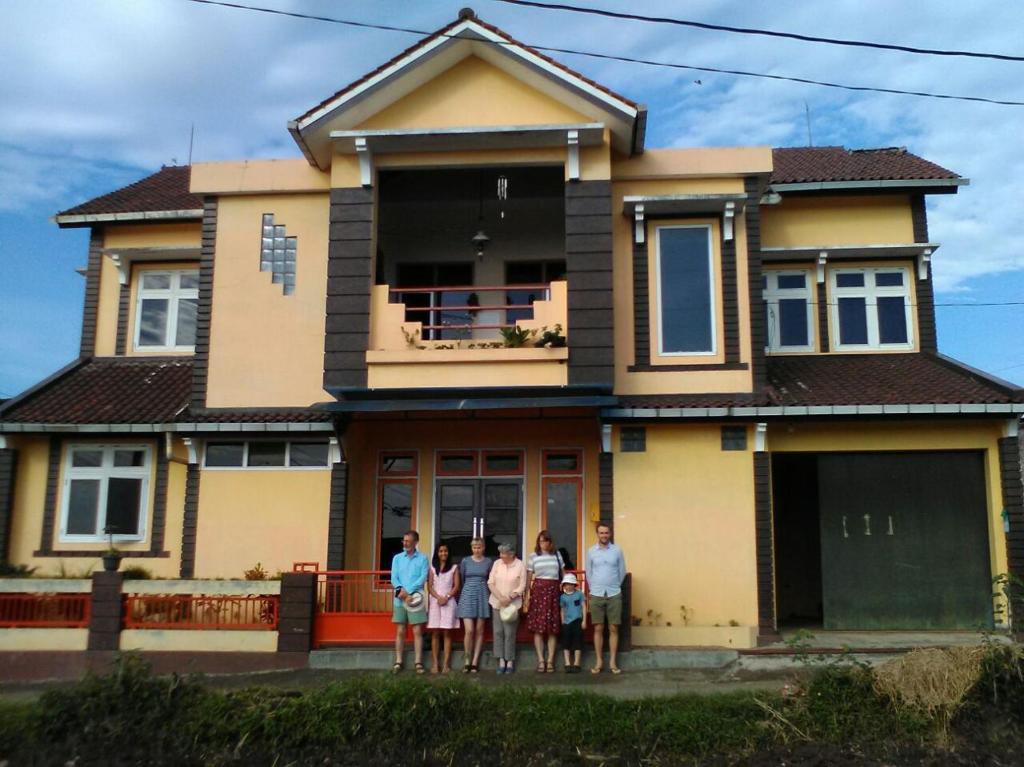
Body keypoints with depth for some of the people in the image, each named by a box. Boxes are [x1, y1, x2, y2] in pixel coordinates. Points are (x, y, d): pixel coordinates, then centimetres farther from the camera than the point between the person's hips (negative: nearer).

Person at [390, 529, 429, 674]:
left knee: (417, 631, -2)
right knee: (400, 631, 4)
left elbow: (423, 578, -6)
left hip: (415, 598, -2)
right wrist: (401, 590, -15)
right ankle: (398, 662, 8)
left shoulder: (422, 559, 4)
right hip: (400, 599, 2)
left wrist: (408, 591, -14)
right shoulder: (397, 558, 11)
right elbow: (394, 578, 3)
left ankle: (418, 663, 0)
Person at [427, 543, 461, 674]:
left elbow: (456, 586, 2)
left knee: (447, 633, -4)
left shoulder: (454, 568, 8)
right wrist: (438, 598, -10)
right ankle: (434, 663, -2)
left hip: (449, 602, -1)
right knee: (435, 633, -2)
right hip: (435, 602, 1)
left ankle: (446, 664, -5)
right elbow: (429, 587, 5)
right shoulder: (432, 568, 11)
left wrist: (446, 597, -11)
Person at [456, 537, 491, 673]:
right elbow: (461, 579, 12)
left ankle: (475, 662, 9)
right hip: (468, 595, -1)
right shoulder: (465, 561, 3)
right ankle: (467, 661, 4)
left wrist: (489, 596, 8)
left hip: (482, 596, 1)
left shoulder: (488, 562, 5)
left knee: (479, 631, 3)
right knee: (469, 630, -10)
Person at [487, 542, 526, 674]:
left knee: (510, 632, -4)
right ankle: (501, 661, 5)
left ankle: (510, 661, 5)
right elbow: (490, 583, 1)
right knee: (498, 631, 0)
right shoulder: (497, 564, 3)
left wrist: (509, 598, -15)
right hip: (497, 602, 3)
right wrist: (500, 598, -11)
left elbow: (522, 587, -4)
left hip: (512, 603, -3)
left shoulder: (520, 566, -4)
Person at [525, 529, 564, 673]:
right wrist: (527, 595, -1)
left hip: (553, 591, 1)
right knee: (538, 627, -3)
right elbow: (529, 577, 5)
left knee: (553, 628, 0)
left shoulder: (557, 555, 10)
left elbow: (563, 574, 14)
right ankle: (541, 661, 1)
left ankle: (550, 661, 5)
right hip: (538, 590, -1)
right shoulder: (533, 556, 6)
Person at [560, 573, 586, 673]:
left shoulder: (579, 594, 1)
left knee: (577, 642, -1)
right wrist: (562, 622, 9)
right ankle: (568, 664, 4)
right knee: (566, 643, 1)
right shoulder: (563, 597, 8)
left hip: (577, 621, -3)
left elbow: (584, 607, 2)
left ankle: (576, 664, 4)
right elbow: (562, 610, 14)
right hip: (566, 622, 3)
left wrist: (584, 620, -3)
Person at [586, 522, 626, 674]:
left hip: (614, 595, 0)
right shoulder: (591, 551, 2)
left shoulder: (617, 550, 1)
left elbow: (622, 572, 9)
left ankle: (613, 662, 8)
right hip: (596, 595, 0)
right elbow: (588, 573, 10)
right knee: (598, 629, 2)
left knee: (613, 629, 1)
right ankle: (599, 662, 8)